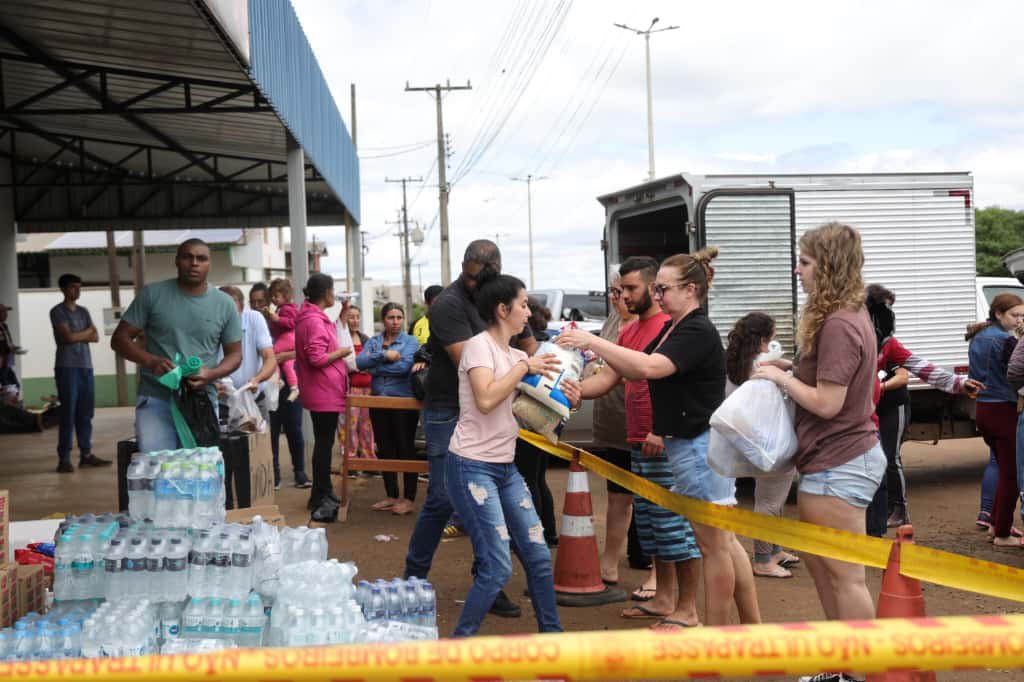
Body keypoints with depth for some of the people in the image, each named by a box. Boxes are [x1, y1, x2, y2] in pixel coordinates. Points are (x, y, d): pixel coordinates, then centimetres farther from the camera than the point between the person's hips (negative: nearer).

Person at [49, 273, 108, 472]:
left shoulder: (84, 311, 17)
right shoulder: (57, 311, -2)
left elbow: (96, 337, 9)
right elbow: (68, 337, -12)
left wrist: (78, 336, -6)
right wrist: (87, 332, 3)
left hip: (86, 366, 6)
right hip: (67, 368, -6)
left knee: (86, 413, 6)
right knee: (68, 414, -7)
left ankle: (86, 454, 11)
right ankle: (64, 459, -5)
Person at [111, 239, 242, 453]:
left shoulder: (225, 304, 7)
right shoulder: (152, 294, 2)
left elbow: (234, 353, 12)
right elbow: (120, 339, 4)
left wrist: (211, 374, -10)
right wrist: (151, 361, -15)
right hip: (156, 399, -2)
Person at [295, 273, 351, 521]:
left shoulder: (314, 317, 12)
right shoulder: (314, 321, -20)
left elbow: (329, 340, 24)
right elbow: (317, 358, -25)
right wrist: (342, 352, -11)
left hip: (323, 391, 11)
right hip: (324, 392, -11)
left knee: (324, 442, 19)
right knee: (324, 443, -5)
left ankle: (323, 492, 30)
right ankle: (321, 501, 0)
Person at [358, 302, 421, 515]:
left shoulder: (410, 341, -2)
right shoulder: (373, 342, 9)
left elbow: (404, 365, -18)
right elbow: (360, 362, -8)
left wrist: (375, 366, -9)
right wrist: (384, 355, -21)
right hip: (379, 402, 5)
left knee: (405, 449, 1)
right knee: (385, 449, 10)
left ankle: (409, 499, 7)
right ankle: (391, 496, 22)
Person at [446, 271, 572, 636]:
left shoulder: (516, 355, 14)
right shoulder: (479, 345, -11)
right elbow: (486, 399, -27)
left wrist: (564, 397, -5)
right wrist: (524, 366, -18)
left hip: (506, 468, 9)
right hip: (472, 466, -8)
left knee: (538, 557, 8)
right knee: (498, 568, -11)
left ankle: (551, 634, 22)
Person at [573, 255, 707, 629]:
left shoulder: (670, 325, -12)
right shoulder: (629, 331, 18)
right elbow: (607, 378, 16)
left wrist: (661, 431, -25)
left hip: (665, 444, -10)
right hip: (639, 444, 10)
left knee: (674, 522, -5)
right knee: (649, 522, 15)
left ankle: (687, 611, 3)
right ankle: (664, 598, 26)